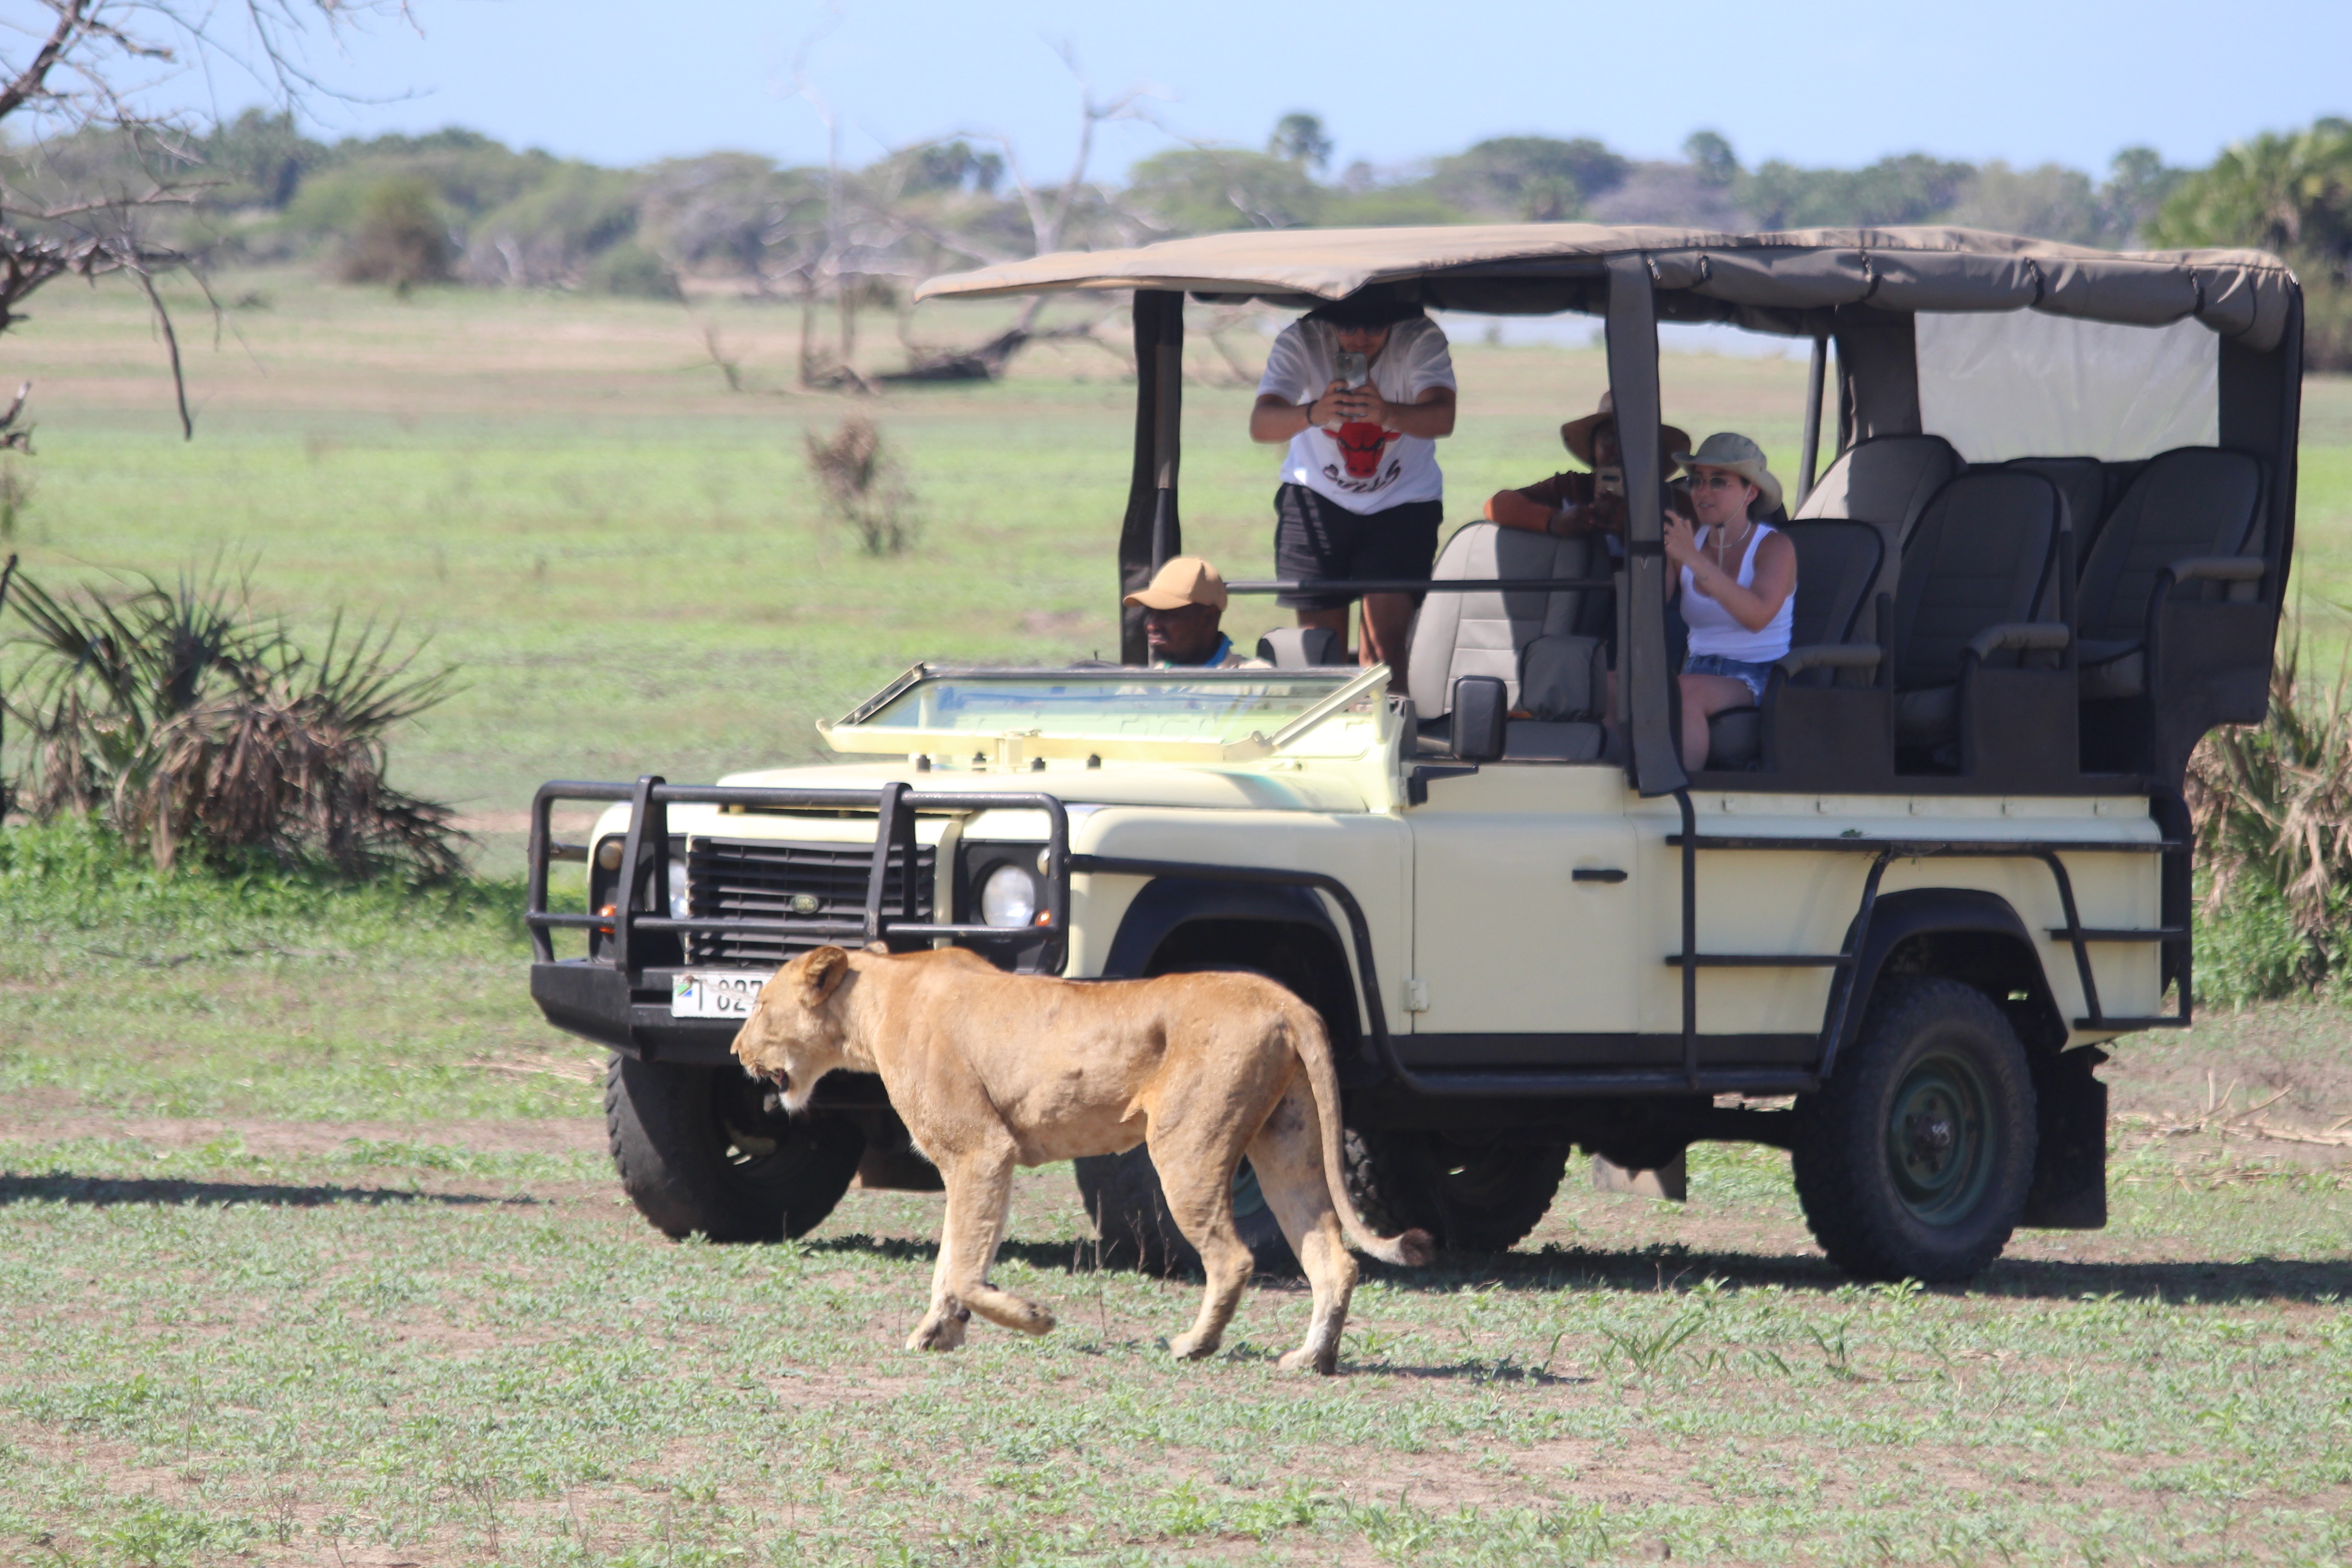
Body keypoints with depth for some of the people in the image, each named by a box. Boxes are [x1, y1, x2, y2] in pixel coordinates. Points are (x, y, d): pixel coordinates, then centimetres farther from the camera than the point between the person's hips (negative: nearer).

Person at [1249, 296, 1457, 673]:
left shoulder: (1421, 340, -21)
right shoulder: (1302, 341, -20)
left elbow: (1442, 418, -37)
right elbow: (1260, 425, -33)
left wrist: (1386, 413, -58)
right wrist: (1313, 413, -55)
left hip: (1403, 500, -1)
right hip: (1319, 497, 1)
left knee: (1384, 644, -16)